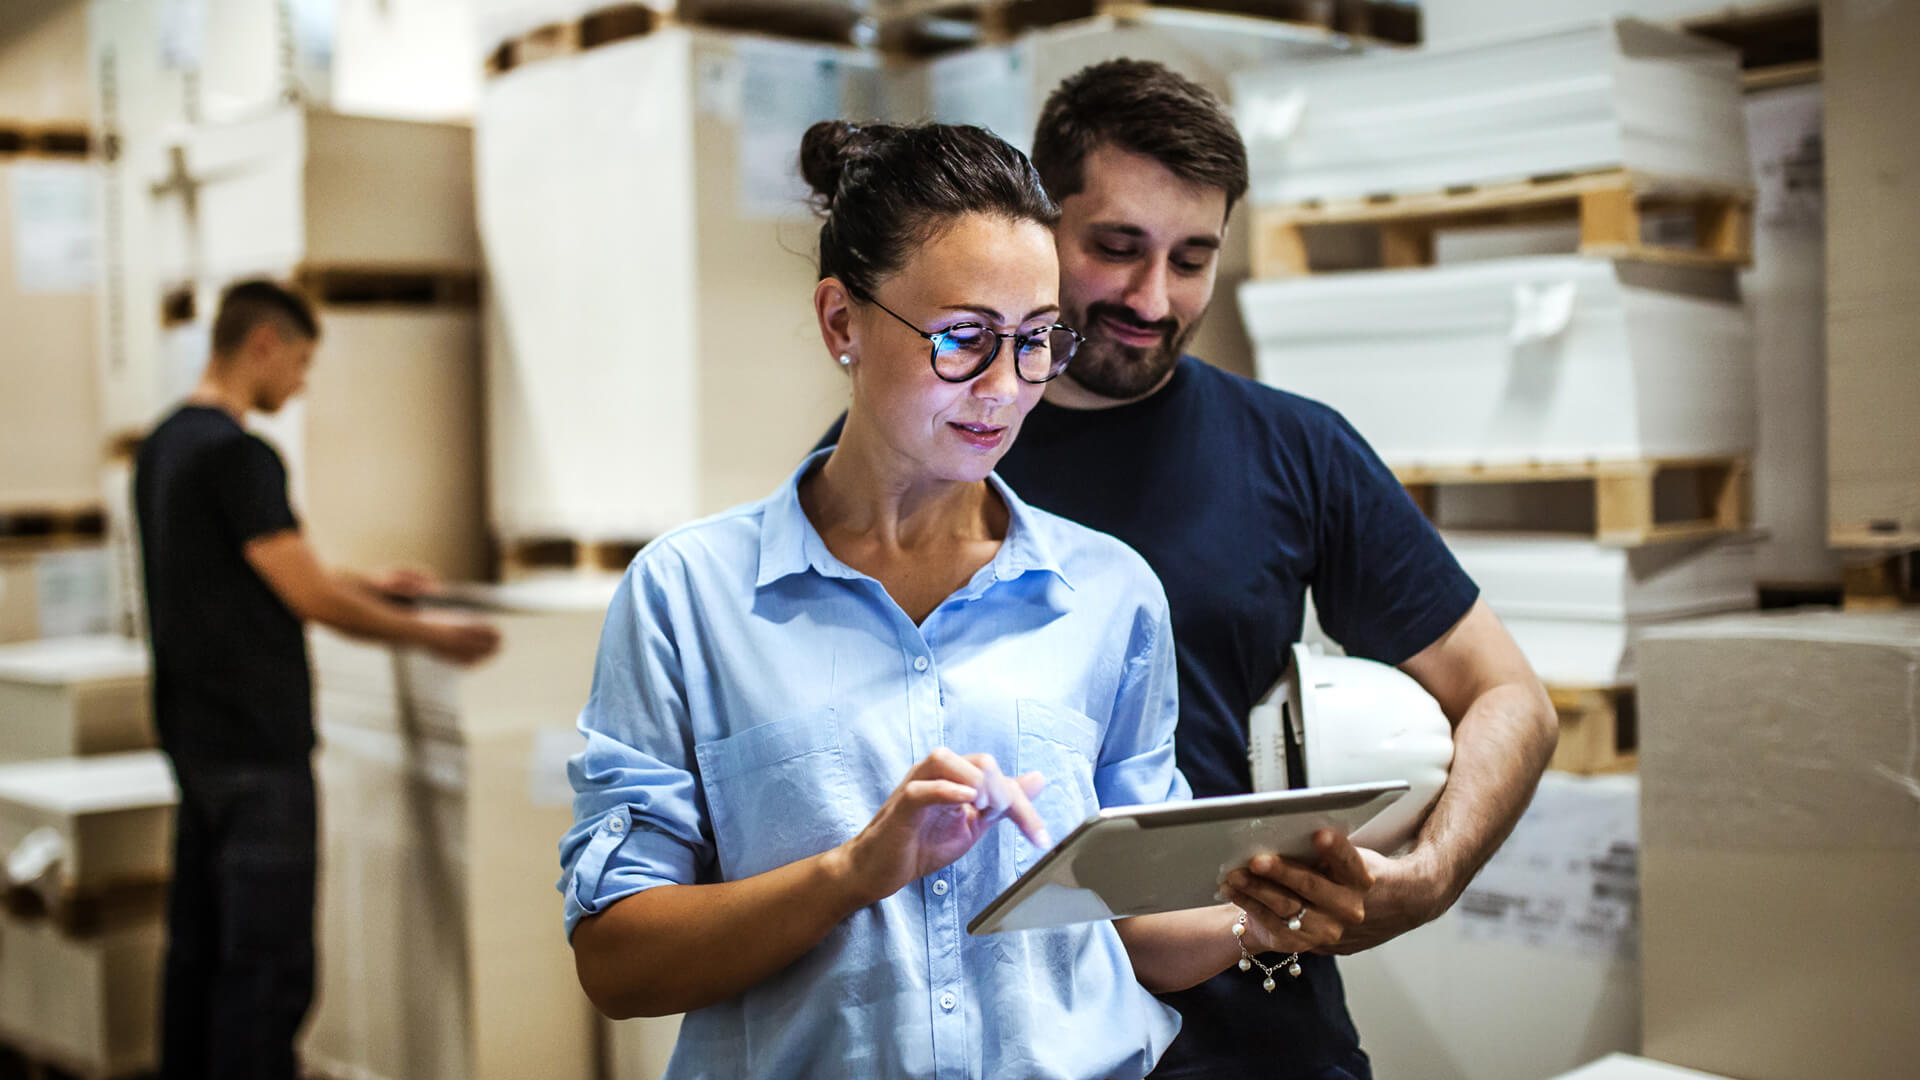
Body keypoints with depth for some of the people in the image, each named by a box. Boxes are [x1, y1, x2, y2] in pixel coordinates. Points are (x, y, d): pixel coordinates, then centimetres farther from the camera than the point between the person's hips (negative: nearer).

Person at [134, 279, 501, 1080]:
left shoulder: (163, 447, 13)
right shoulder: (237, 454, -17)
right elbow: (310, 598, -16)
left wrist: (371, 585, 24)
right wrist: (430, 635, -4)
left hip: (194, 735, 10)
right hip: (256, 744, -10)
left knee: (199, 947, 15)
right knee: (269, 963, -6)